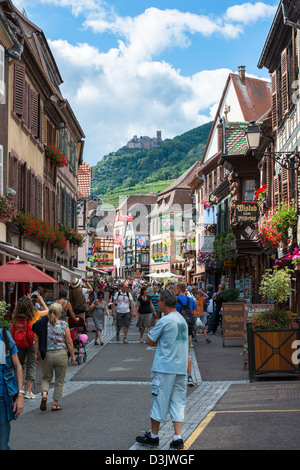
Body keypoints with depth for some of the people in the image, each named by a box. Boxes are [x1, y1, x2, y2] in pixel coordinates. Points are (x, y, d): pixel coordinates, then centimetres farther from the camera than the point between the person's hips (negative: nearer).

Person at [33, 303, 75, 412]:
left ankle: (44, 394, -8)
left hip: (46, 355, 2)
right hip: (61, 354, -2)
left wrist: (37, 354, 10)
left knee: (46, 378, 19)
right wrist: (72, 355, 6)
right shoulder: (64, 325, -8)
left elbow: (37, 341, 0)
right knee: (59, 381, 12)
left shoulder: (43, 324, -3)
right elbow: (69, 342, -4)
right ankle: (55, 404, 15)